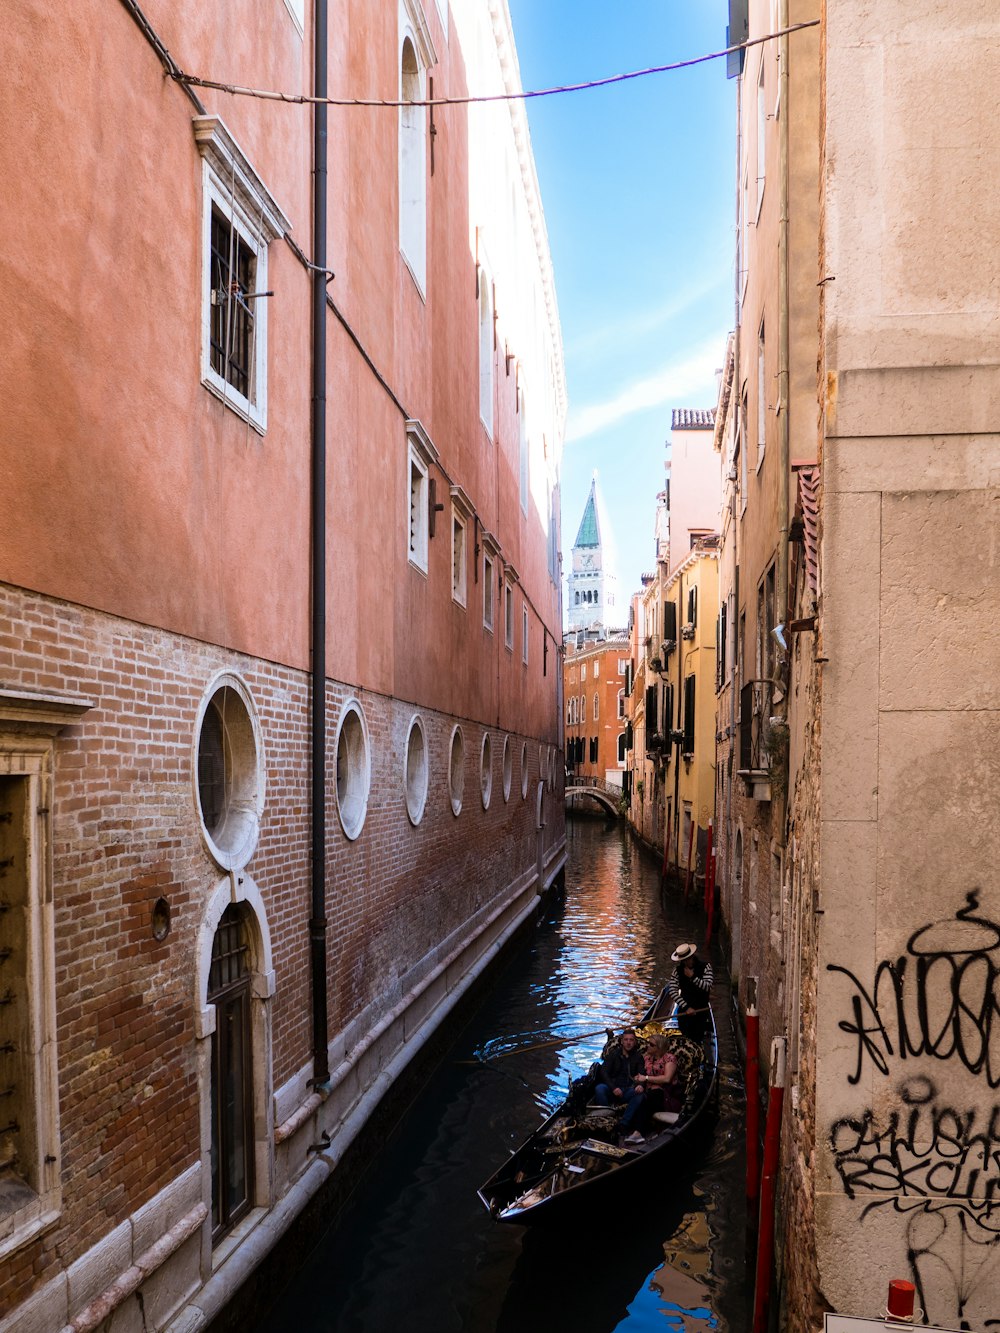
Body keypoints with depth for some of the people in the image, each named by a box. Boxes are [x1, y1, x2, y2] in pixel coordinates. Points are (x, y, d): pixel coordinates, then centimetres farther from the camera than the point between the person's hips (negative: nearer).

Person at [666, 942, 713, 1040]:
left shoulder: (705, 967, -9)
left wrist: (693, 977, -28)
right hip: (684, 1009, 1)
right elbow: (672, 991, -16)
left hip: (701, 1009, -1)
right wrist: (686, 1007, -23)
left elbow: (708, 987, -17)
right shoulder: (677, 971, -7)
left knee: (697, 1039, 1)